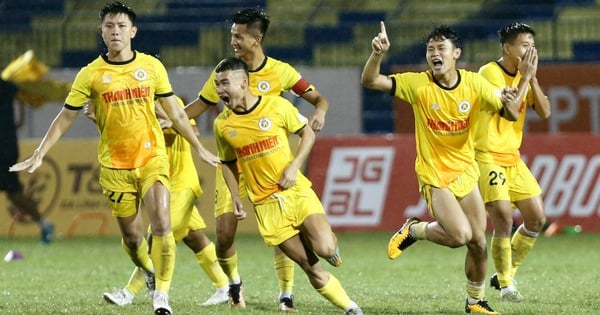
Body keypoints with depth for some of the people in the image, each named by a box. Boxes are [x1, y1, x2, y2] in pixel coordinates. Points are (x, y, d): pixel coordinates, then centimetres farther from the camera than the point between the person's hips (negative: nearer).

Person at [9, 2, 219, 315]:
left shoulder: (152, 66, 0)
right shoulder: (90, 74, -3)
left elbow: (175, 112, 10)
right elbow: (65, 117, 3)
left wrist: (200, 149, 14)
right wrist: (39, 154, -3)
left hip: (152, 159, 0)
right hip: (114, 166, 0)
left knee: (162, 224, -16)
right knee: (131, 235, 7)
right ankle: (150, 273, 35)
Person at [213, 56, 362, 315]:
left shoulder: (277, 106, -7)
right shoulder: (222, 124, 0)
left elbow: (307, 133, 4)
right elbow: (228, 163, 15)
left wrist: (294, 166, -9)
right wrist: (235, 197, 2)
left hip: (297, 191, -1)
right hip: (266, 204, 1)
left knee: (325, 249, -21)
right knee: (311, 268, -4)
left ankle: (332, 242, 15)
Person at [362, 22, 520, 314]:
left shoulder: (474, 84, -7)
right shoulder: (418, 84, -12)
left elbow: (510, 115, -5)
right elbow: (369, 81, -16)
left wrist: (508, 103, -29)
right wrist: (377, 54, -35)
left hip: (465, 173, 3)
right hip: (434, 177, -3)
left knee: (478, 242, 4)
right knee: (460, 235, -22)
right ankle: (413, 230, 7)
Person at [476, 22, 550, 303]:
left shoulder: (524, 76, 8)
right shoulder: (490, 73, -14)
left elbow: (545, 112, -1)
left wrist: (532, 78, -10)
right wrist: (524, 78, -19)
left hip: (512, 157, 8)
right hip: (487, 156, -8)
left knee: (537, 218, 4)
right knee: (504, 218, -16)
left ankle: (506, 273, 20)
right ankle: (506, 286, -2)